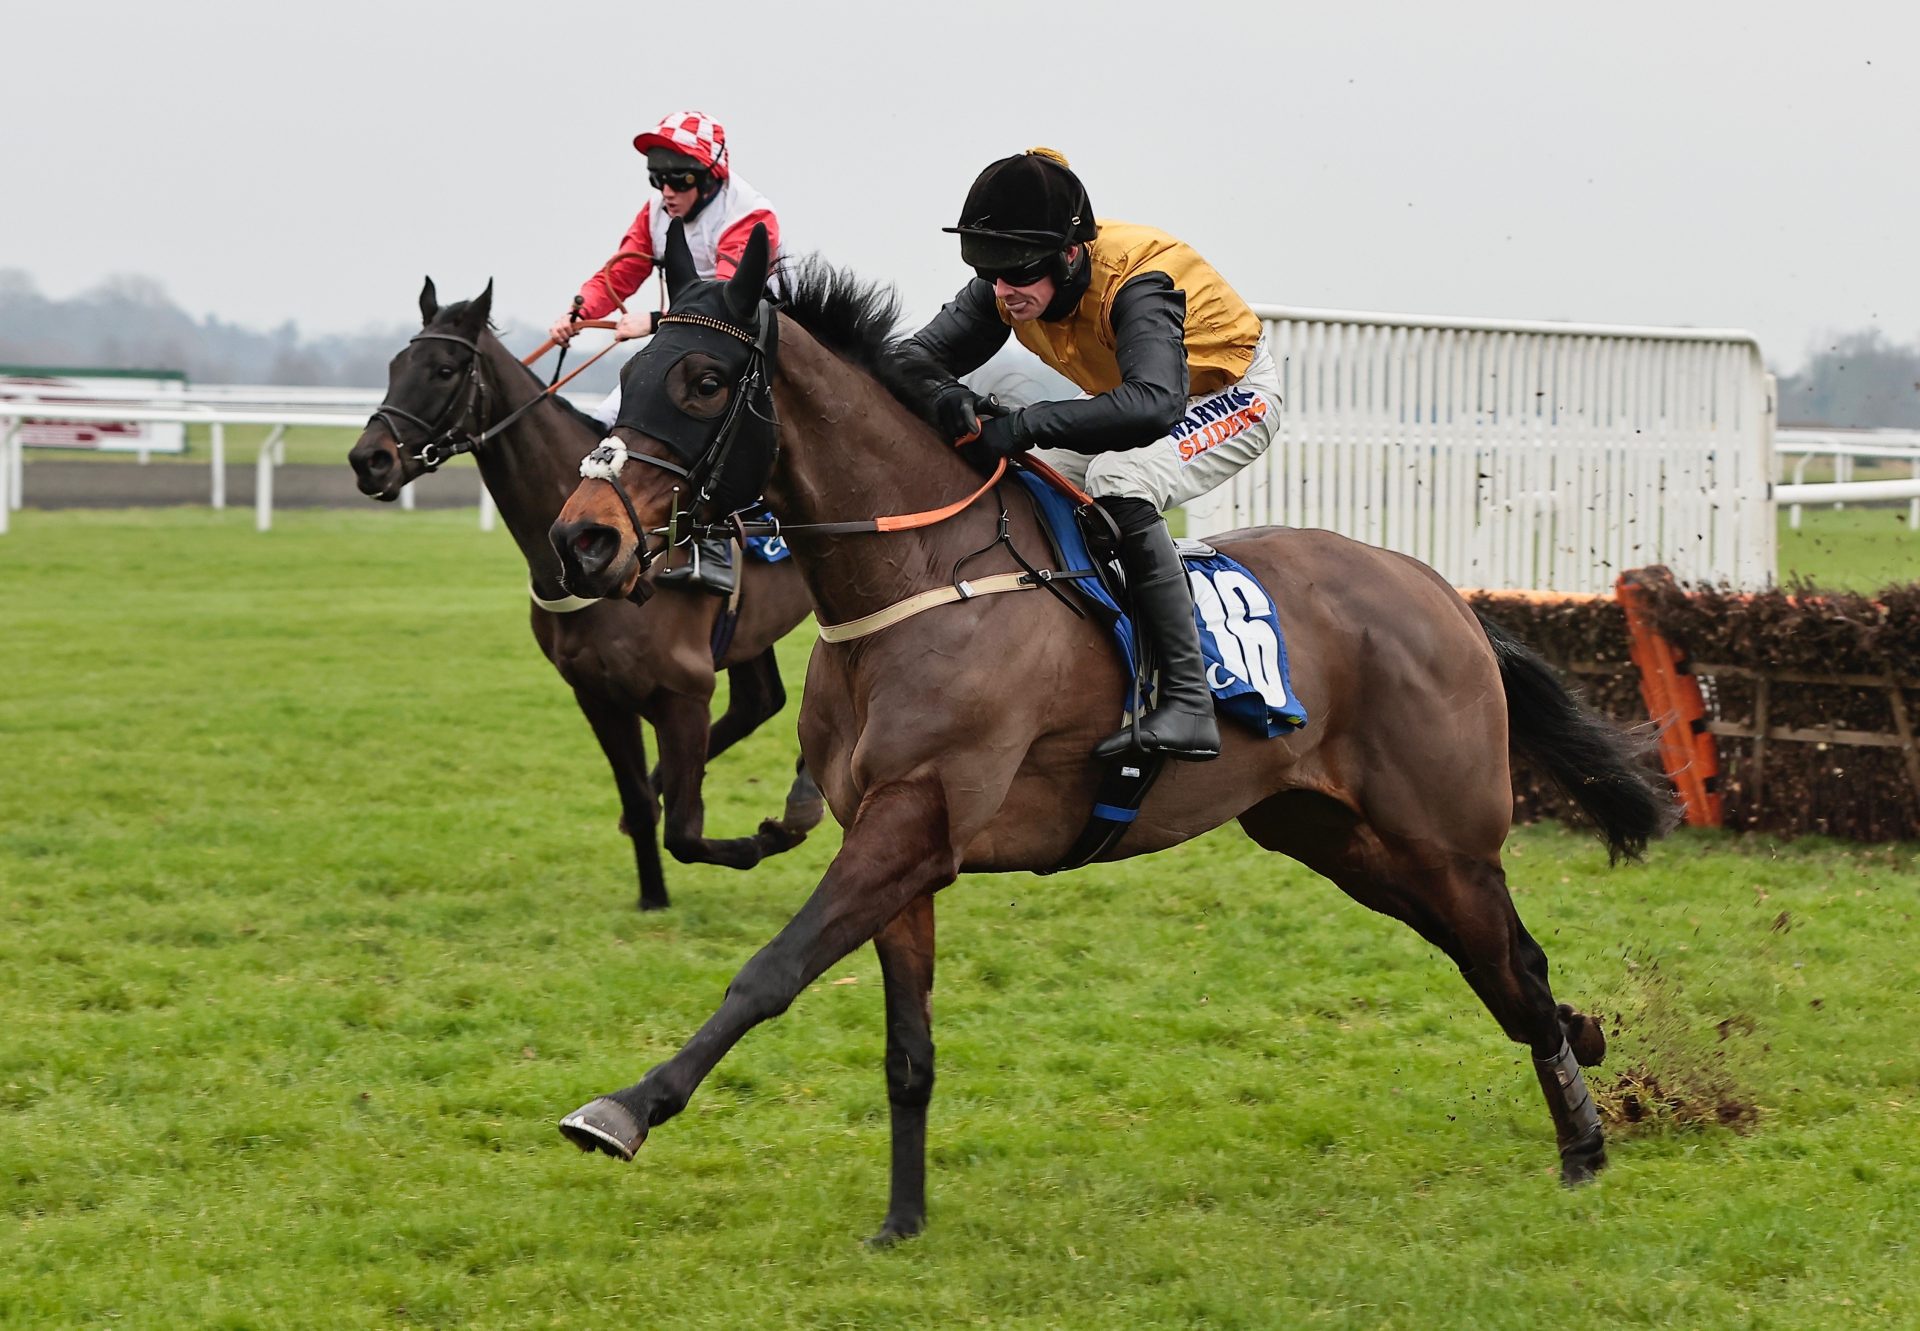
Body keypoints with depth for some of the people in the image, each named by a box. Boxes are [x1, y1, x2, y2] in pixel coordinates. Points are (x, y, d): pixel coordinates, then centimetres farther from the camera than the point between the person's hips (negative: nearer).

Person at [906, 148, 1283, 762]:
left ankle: (1188, 702, -37)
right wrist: (944, 394, -40)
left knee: (1118, 483, -35)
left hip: (1230, 395, -8)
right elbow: (918, 354, -16)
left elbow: (1154, 403, -55)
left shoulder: (1137, 281, -39)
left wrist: (1024, 425, -58)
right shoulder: (1011, 283, -18)